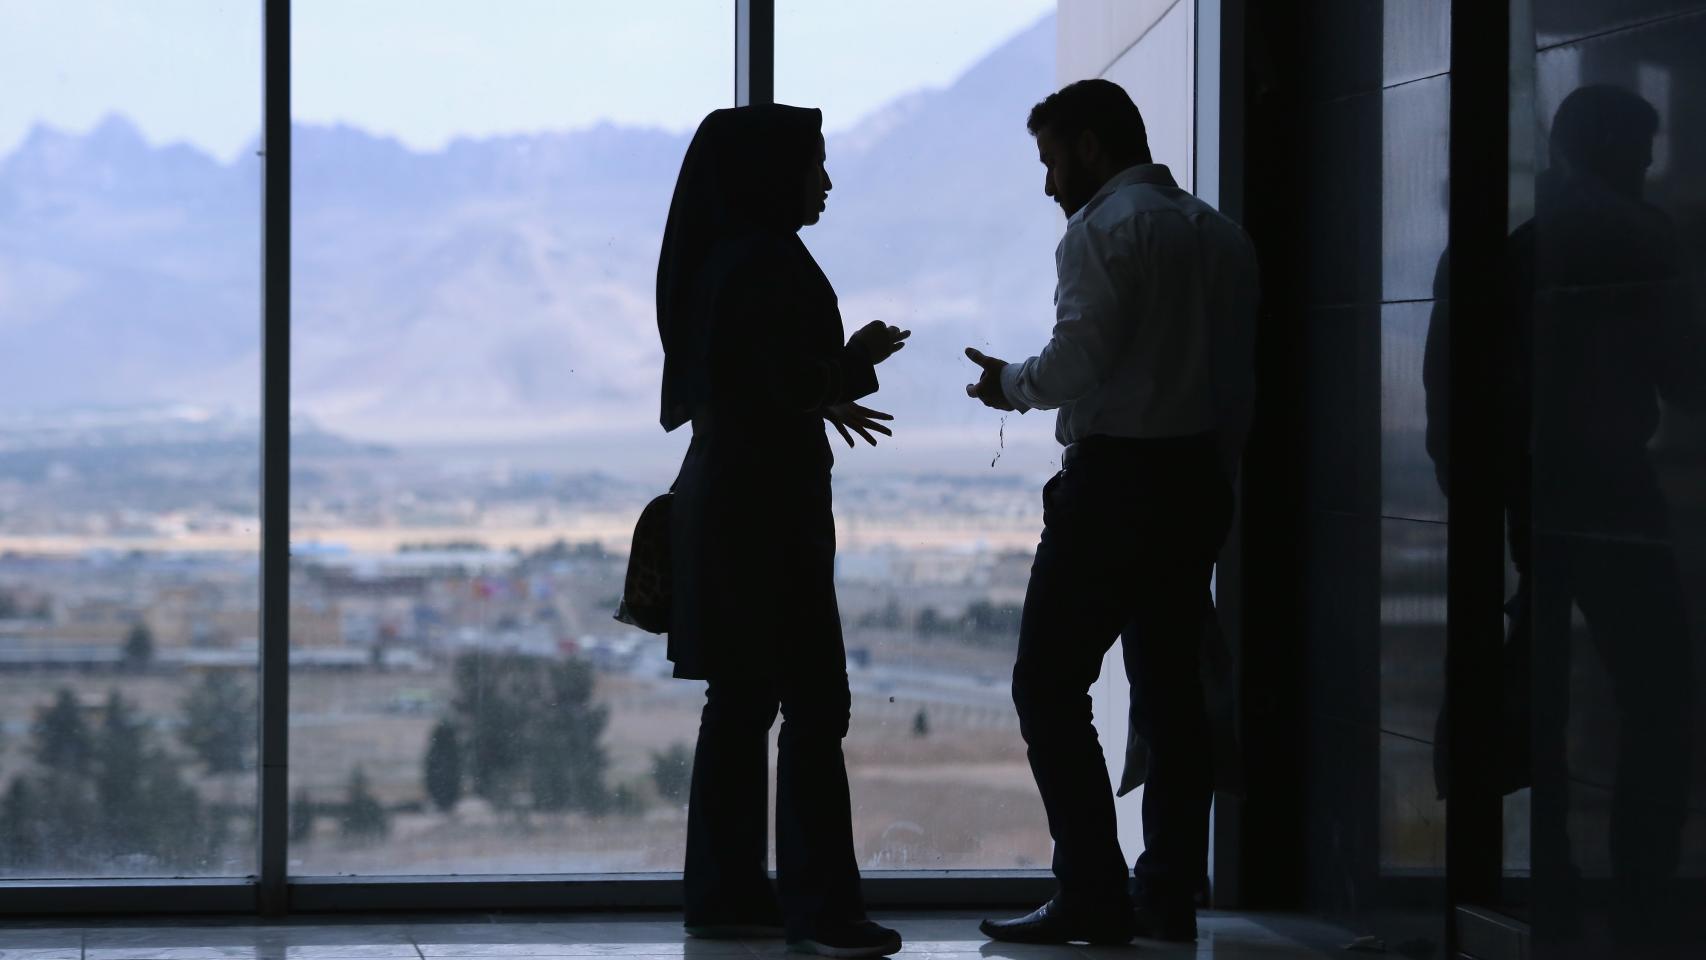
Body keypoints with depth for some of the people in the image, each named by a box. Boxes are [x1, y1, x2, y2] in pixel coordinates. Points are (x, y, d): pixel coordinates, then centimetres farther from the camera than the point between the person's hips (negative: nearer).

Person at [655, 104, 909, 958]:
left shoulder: (717, 260, 14)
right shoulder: (769, 261, -15)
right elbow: (795, 386, -20)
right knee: (813, 703, -8)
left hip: (719, 500, 10)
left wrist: (829, 393, 19)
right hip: (767, 504, -10)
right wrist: (857, 362, -2)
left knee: (741, 702, 12)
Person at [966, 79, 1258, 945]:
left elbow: (1076, 365, -17)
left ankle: (1093, 896, -7)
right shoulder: (1220, 235, 13)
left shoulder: (1103, 230, -9)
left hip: (1113, 482, -8)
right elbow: (1242, 381, 12)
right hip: (1198, 481, 8)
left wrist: (1010, 384, 1)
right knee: (1171, 687, 11)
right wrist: (1214, 470, 17)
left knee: (1049, 684, -2)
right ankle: (1168, 897, 12)